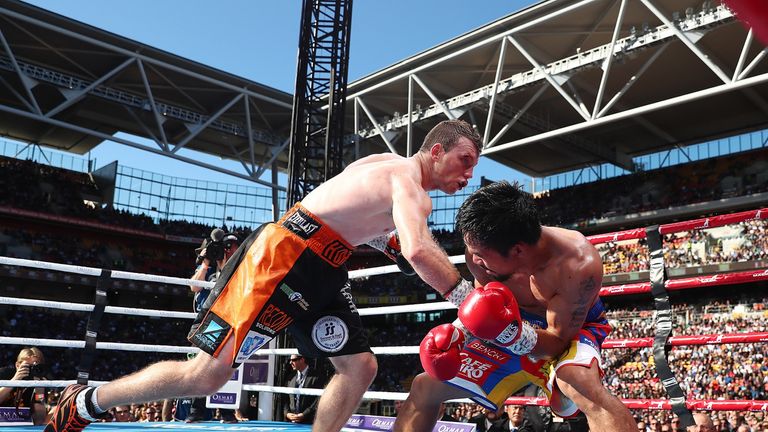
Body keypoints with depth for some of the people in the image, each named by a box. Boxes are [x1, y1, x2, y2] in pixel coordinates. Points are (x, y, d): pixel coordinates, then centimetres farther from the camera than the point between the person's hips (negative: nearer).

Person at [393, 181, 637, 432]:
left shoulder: (579, 265, -36)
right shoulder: (482, 252, -23)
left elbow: (558, 342, -26)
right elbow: (481, 309, -4)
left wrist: (514, 334, -46)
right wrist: (457, 333, -26)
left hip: (571, 332, -4)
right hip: (516, 325, 5)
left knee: (579, 383, -42)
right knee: (424, 387, 3)